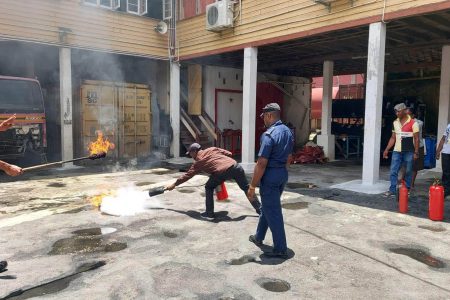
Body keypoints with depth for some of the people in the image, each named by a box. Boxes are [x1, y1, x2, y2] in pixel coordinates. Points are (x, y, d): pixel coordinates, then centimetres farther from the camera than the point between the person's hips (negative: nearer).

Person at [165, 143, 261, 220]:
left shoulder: (198, 162, 18)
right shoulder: (212, 149, 27)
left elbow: (187, 175, 25)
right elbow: (229, 154, 21)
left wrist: (174, 184, 35)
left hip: (222, 171, -4)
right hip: (235, 165, 5)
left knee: (209, 188, 19)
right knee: (246, 188, 21)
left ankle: (209, 213, 17)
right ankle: (259, 209, 26)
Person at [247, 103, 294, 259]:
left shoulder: (268, 134, -20)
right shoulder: (288, 132, 7)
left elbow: (261, 163, -22)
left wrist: (252, 186, -17)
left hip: (270, 176, -9)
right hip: (283, 174, 9)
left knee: (273, 212, 1)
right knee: (267, 206, 22)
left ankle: (281, 249, 8)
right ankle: (258, 237, 37)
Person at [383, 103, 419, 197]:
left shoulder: (413, 123, -6)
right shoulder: (395, 123, 9)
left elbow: (416, 139, -6)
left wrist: (416, 152, -11)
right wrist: (387, 149, 8)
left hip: (408, 151, -4)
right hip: (397, 151, 4)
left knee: (408, 172, 5)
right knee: (393, 171, 2)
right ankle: (392, 190, 7)